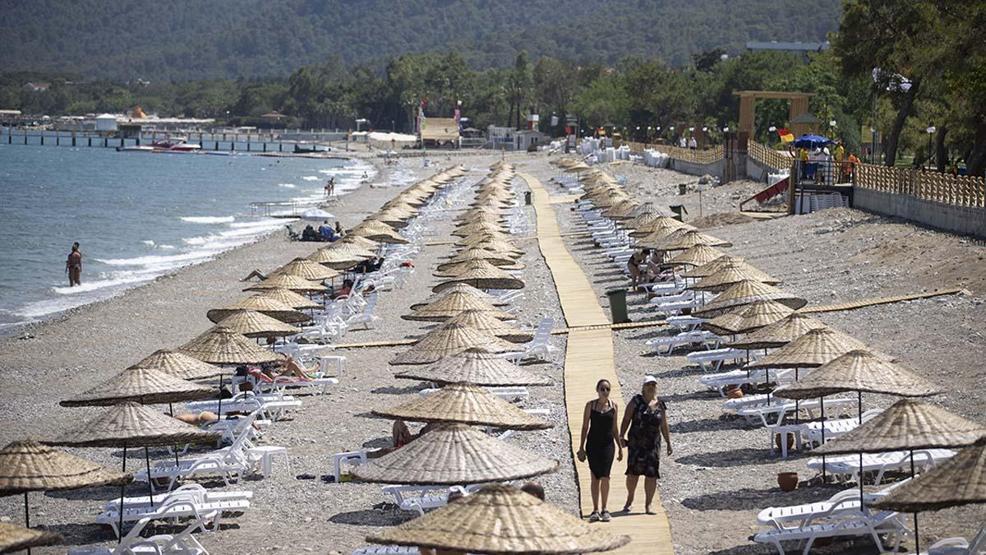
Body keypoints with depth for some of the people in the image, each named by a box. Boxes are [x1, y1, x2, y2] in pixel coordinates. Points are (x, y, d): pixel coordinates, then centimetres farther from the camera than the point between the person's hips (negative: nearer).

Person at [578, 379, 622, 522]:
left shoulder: (614, 406, 5)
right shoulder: (590, 405, 1)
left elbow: (614, 428, 13)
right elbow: (585, 427, 3)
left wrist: (620, 447, 14)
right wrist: (581, 447, 0)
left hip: (608, 444, 0)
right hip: (593, 444, 0)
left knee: (605, 476, -8)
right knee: (595, 477, 2)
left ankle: (604, 510, 2)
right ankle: (595, 510, 8)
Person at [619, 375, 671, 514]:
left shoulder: (660, 405, 9)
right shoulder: (636, 401, 0)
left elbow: (664, 426, 15)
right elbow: (626, 419, -2)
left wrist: (668, 443, 14)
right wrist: (621, 436, -12)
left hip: (653, 445, 2)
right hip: (636, 444, -2)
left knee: (652, 474, -2)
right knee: (633, 472, -4)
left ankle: (648, 505, 6)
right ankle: (629, 500, 19)